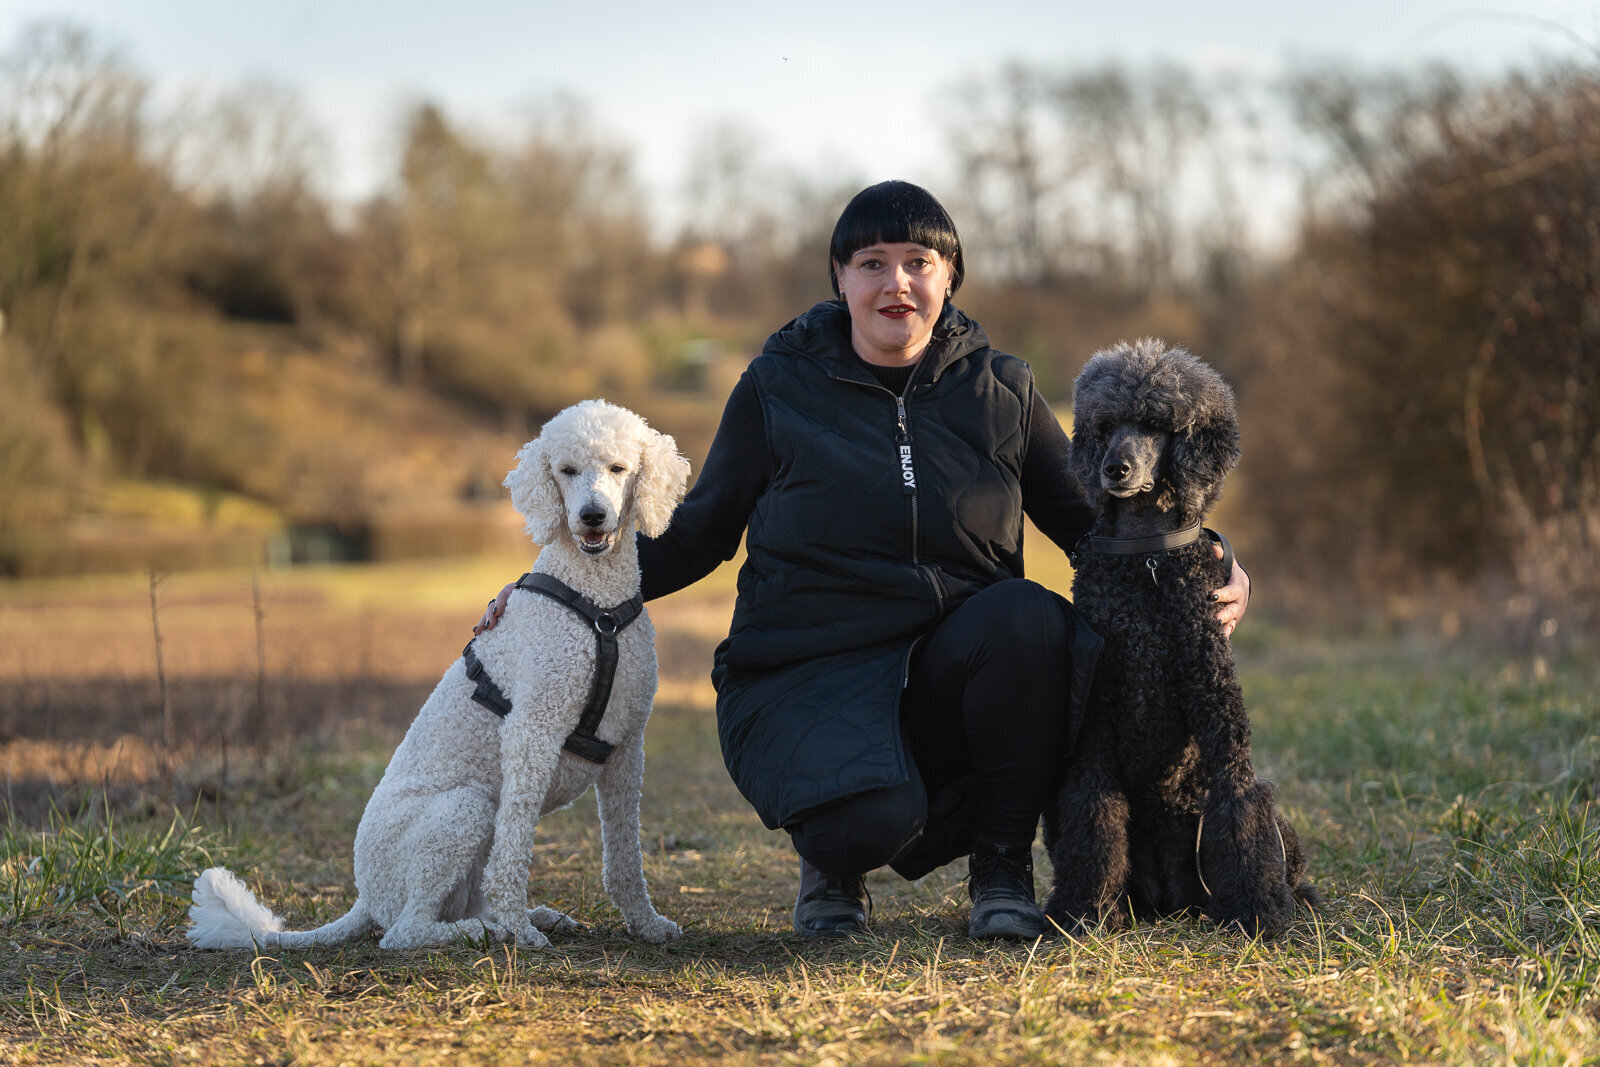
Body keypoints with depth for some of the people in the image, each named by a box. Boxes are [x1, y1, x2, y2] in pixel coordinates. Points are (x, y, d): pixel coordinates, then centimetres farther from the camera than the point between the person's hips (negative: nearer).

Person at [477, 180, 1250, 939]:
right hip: (802, 679, -2)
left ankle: (1001, 860, -8)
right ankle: (834, 860, 8)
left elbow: (1090, 521, 14)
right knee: (876, 817, -35)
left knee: (1028, 618, -32)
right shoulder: (779, 387, 2)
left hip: (947, 667, 2)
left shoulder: (1000, 389, 6)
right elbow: (699, 536, 9)